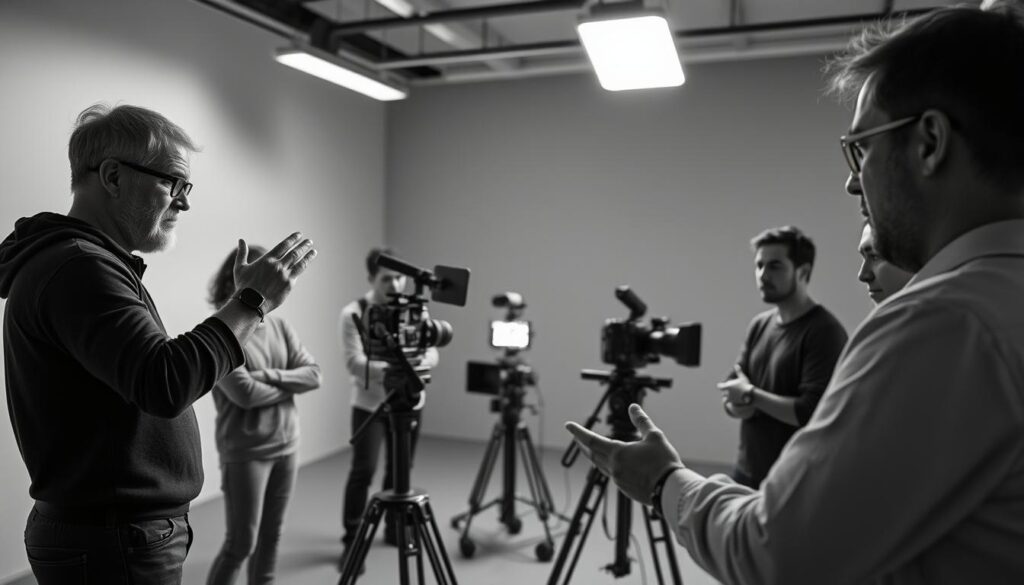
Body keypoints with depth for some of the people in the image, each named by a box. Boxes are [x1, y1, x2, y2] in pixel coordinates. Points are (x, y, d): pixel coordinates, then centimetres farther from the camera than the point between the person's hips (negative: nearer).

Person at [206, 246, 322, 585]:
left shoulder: (279, 326, 7)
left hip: (286, 447, 6)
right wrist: (290, 385, -7)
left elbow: (314, 375, 0)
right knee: (241, 543, 1)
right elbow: (244, 393, -21)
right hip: (245, 453, -6)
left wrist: (273, 376, -16)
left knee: (271, 538, 14)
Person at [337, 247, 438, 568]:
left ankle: (395, 528, 30)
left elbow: (431, 351, -3)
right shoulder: (353, 314, -11)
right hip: (370, 405, -3)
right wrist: (388, 368, -36)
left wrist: (421, 363, -27)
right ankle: (351, 541, 9)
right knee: (363, 471, -6)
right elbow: (354, 363, -20)